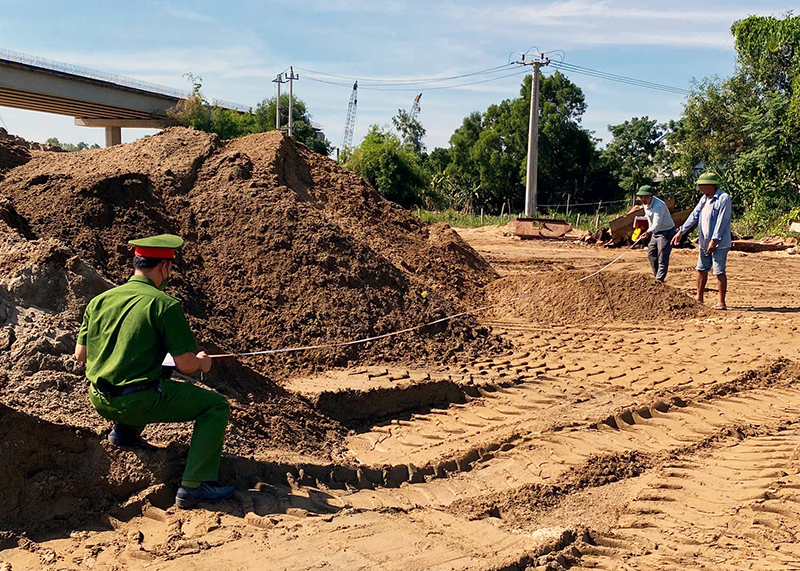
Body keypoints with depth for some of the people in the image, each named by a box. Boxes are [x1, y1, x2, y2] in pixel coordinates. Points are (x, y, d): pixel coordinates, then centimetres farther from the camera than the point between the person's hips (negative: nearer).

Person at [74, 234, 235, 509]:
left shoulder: (99, 300, 6)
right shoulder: (164, 304, -13)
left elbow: (80, 354, 11)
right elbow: (184, 364, -14)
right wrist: (201, 362, 9)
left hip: (99, 401, 7)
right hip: (138, 402, -7)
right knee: (217, 406, 4)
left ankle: (125, 432, 21)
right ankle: (194, 486, -6)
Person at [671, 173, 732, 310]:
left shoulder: (723, 198, -13)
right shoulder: (704, 198, 13)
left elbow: (721, 221, -18)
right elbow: (694, 215, 15)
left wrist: (714, 240, -22)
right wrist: (681, 231, 9)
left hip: (719, 243, -9)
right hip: (704, 242, 9)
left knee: (719, 271, -5)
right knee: (701, 269, 13)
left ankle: (721, 302, 0)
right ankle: (699, 299, 23)